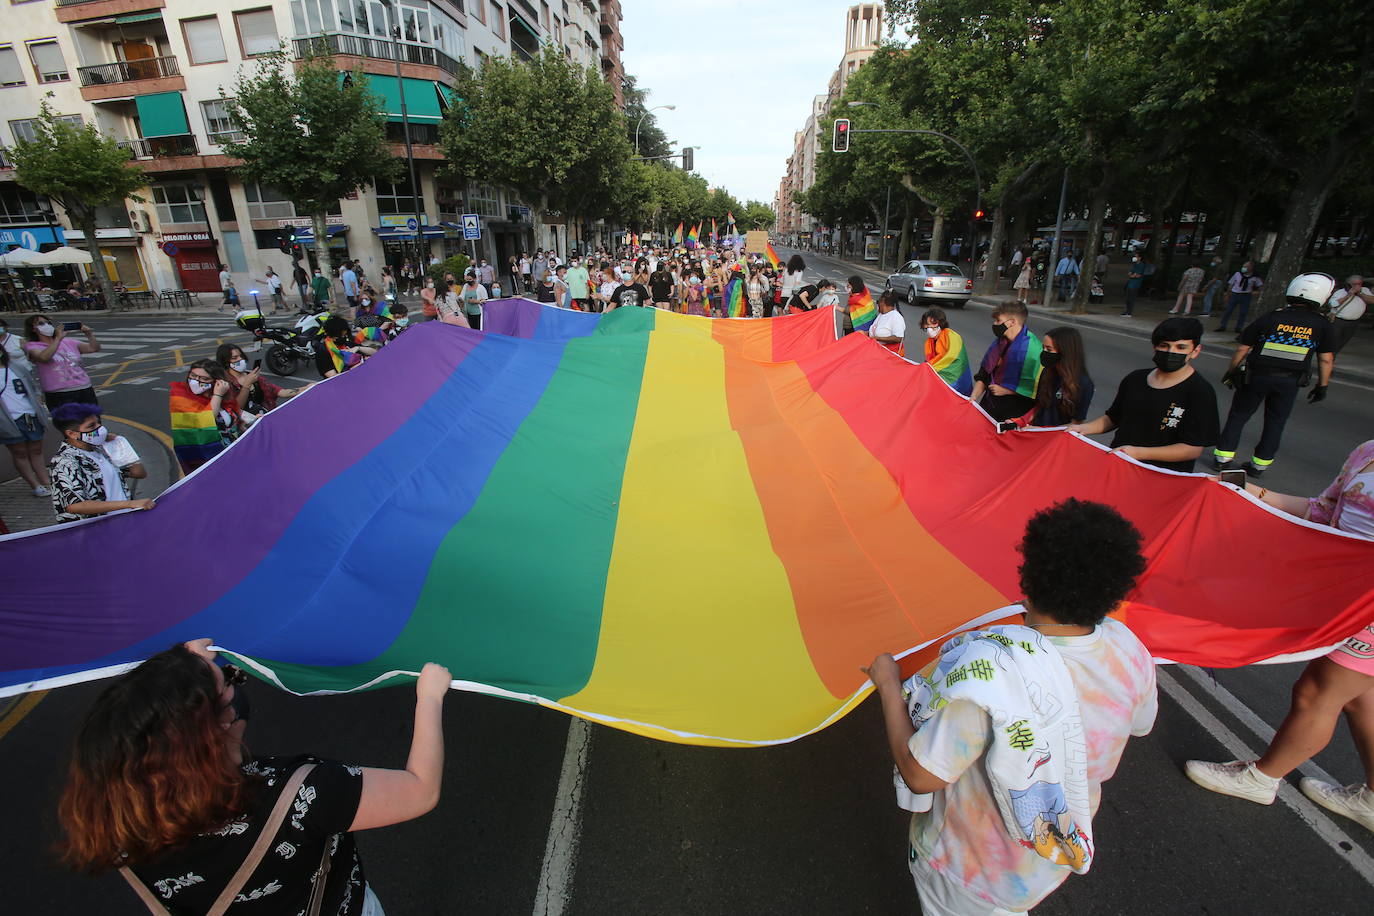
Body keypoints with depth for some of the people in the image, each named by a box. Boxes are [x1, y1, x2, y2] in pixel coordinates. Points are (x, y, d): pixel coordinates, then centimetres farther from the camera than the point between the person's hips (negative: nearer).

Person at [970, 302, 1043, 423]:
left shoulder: (1033, 348, -16)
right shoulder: (998, 342, 7)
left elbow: (1037, 388, -19)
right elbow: (983, 375, 13)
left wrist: (1006, 390, -13)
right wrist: (973, 397, 3)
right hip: (989, 404, 6)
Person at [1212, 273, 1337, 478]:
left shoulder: (1268, 319, -6)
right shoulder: (1323, 326, -3)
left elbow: (1242, 349, -3)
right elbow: (1326, 360, 0)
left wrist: (1230, 372, 10)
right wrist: (1322, 386, 10)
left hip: (1256, 376, -1)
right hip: (1289, 382, 1)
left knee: (1238, 416, 9)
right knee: (1275, 423, 12)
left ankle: (1222, 457, 6)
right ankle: (1259, 464, 15)